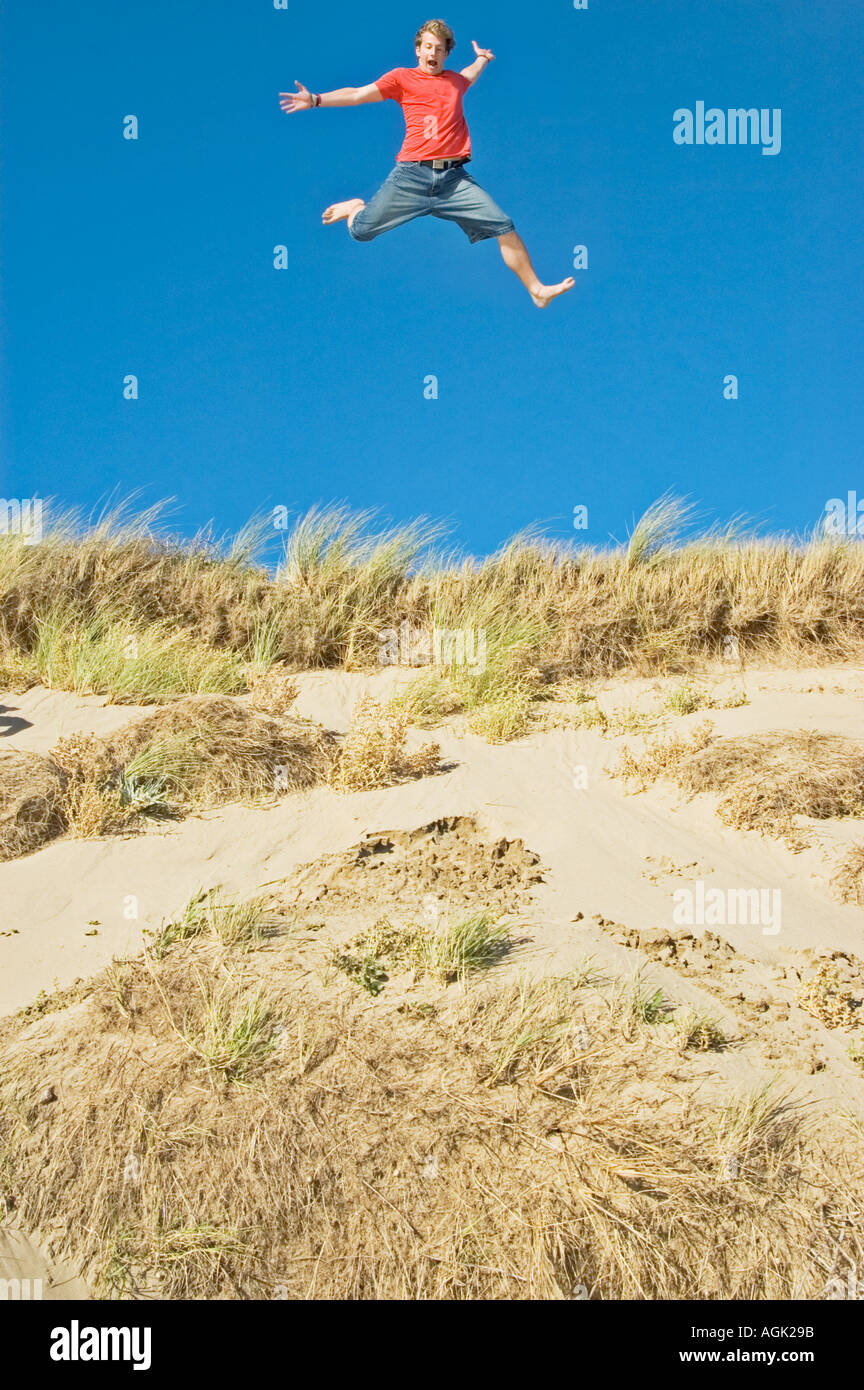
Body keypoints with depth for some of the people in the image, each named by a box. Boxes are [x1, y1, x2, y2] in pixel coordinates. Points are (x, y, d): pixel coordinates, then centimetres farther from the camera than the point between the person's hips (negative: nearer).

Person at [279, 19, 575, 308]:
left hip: (454, 179, 3)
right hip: (412, 176, -3)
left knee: (504, 228, -8)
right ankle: (356, 208, 36)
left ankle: (536, 290, 3)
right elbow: (357, 94, 3)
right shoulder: (402, 78, 7)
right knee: (361, 231, -3)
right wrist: (316, 100, -6)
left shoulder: (455, 81, 20)